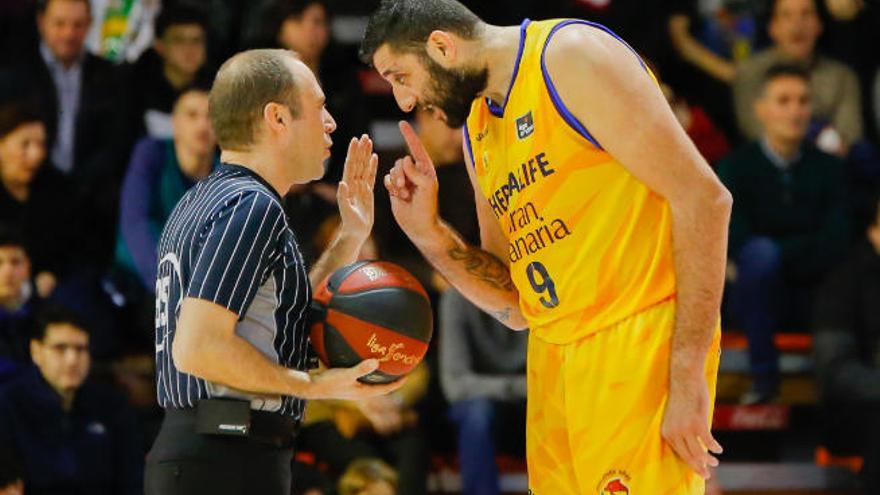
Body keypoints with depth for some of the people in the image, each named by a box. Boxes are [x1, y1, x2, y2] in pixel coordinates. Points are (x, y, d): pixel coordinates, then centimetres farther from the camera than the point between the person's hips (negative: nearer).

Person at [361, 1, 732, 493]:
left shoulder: (572, 57, -8)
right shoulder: (477, 130, 17)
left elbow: (704, 199, -14)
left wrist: (688, 376, -18)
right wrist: (429, 233, 2)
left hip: (638, 341, -8)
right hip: (554, 358, 8)